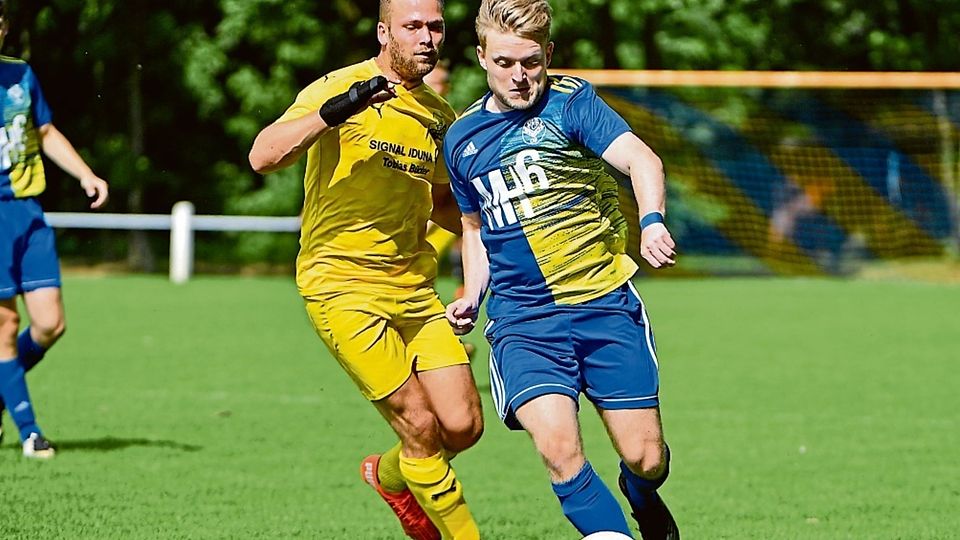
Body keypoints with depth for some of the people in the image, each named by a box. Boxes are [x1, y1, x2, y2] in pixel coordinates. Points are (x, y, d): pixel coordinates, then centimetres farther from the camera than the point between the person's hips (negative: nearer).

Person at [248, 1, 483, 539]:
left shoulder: (439, 116, 11)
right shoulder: (341, 88, -10)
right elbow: (263, 156, -24)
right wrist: (333, 113, -36)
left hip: (413, 287, 6)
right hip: (342, 287, -6)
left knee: (463, 426, -2)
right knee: (421, 425, -11)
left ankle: (391, 475, 30)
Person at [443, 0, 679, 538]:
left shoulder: (570, 101, -3)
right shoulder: (461, 139, 11)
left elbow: (640, 159, -17)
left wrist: (652, 222, -36)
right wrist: (473, 294, 11)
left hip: (605, 303, -2)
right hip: (522, 321, 2)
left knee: (645, 458, -1)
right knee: (559, 449, -22)